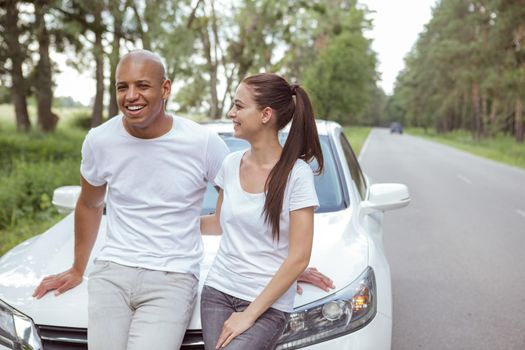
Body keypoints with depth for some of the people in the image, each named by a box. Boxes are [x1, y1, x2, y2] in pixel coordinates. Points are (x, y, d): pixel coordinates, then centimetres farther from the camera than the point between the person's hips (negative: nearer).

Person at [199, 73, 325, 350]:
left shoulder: (296, 174, -13)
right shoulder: (231, 163, 3)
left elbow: (299, 258, -13)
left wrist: (250, 314, -13)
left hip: (268, 303, -5)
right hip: (217, 291, 5)